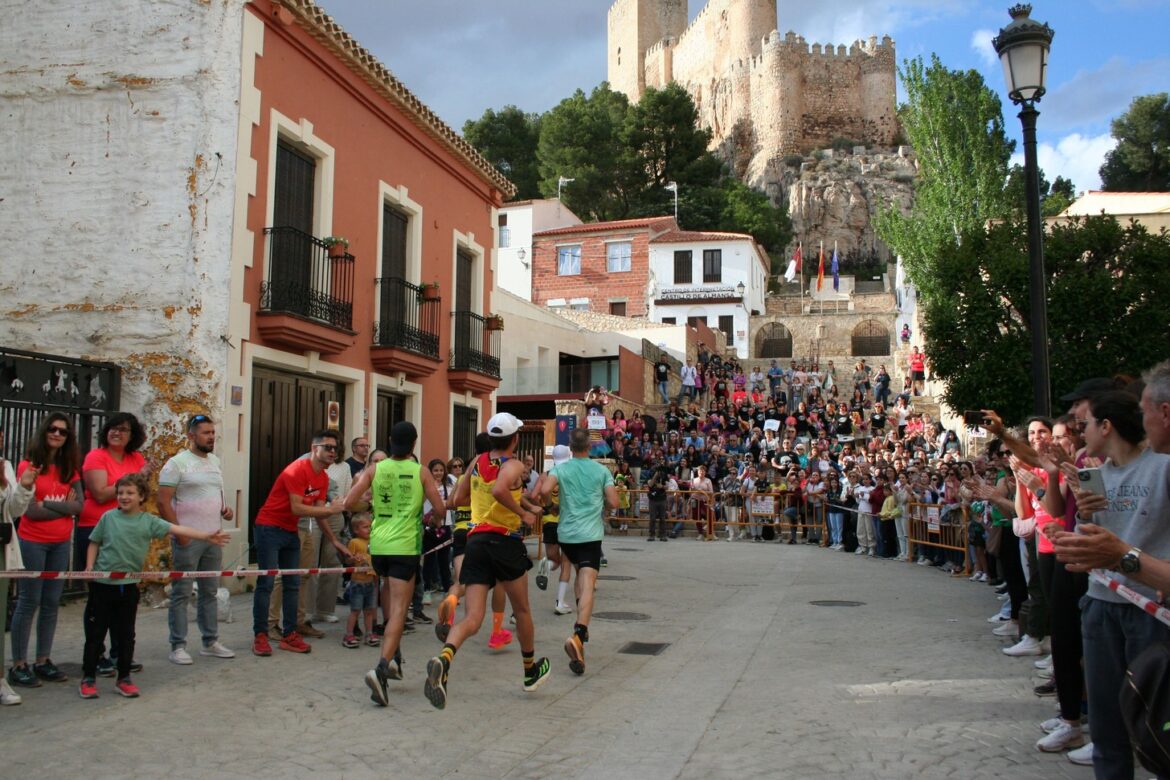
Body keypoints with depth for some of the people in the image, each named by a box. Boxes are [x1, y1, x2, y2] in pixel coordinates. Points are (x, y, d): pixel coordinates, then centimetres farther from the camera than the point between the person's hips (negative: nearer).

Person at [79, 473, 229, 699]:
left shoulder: (149, 521, -1)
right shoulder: (108, 517, -1)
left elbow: (176, 529, -8)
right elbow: (94, 543, 7)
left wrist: (206, 536, -16)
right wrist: (89, 566, -6)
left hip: (128, 586, 1)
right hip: (102, 584, -1)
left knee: (126, 634, 9)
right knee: (95, 632, 7)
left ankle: (123, 678, 20)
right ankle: (88, 678, 18)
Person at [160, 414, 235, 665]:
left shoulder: (215, 461, 13)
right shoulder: (177, 463, -8)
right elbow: (163, 502, -12)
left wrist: (225, 510, 3)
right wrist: (179, 533, -16)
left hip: (213, 538, 7)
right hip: (187, 539, -7)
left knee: (210, 592, 13)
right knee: (181, 594, 1)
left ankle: (210, 642, 22)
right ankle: (178, 647, 8)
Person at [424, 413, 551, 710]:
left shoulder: (478, 462, 13)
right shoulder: (514, 465, -6)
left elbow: (458, 497, 30)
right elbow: (499, 490, -29)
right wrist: (523, 513, -14)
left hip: (475, 540, 4)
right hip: (505, 541, -4)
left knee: (472, 618, -3)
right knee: (522, 610, 18)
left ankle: (443, 659, -32)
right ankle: (531, 671, 35)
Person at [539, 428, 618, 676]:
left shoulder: (560, 468, 2)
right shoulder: (601, 470, 2)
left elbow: (545, 490, -16)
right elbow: (613, 502, -2)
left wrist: (547, 503, 6)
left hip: (566, 534, 3)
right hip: (591, 534, -3)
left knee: (580, 574, 27)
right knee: (587, 584, -12)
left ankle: (582, 628, 25)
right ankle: (578, 634, -32)